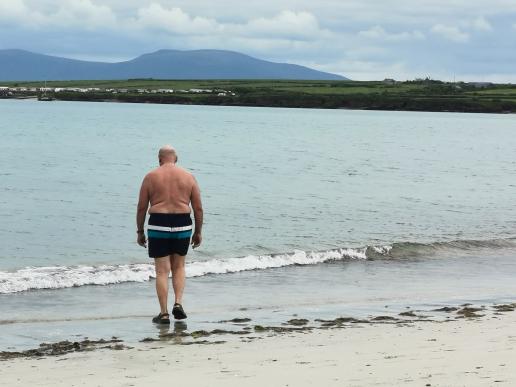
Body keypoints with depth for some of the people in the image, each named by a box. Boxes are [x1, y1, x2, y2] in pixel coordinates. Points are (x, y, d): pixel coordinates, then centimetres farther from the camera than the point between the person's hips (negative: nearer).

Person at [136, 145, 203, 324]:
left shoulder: (151, 177, 2)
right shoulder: (188, 177, 6)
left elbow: (141, 207, 1)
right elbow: (198, 208, 5)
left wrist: (140, 231, 9)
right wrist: (198, 232, 13)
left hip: (158, 225, -2)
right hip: (182, 225, 2)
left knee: (162, 271, 4)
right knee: (178, 267, 19)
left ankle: (164, 314, 4)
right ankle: (178, 303, 3)